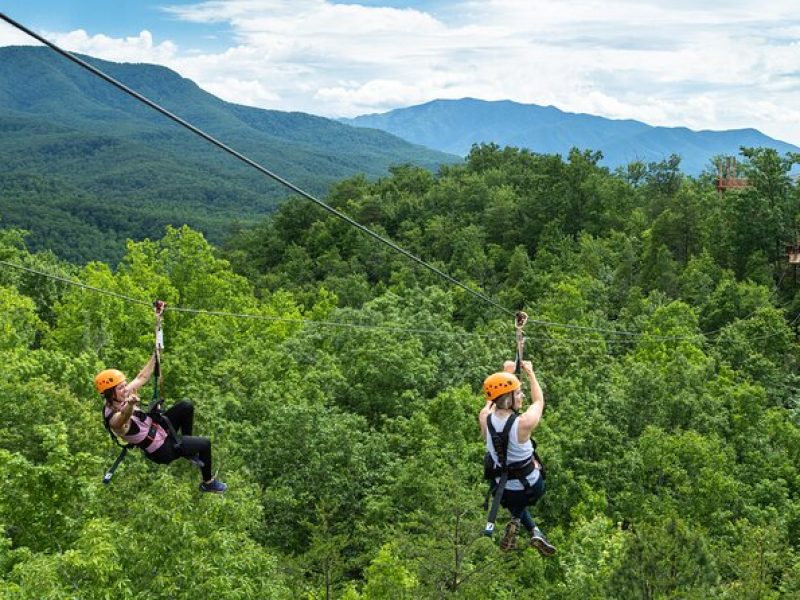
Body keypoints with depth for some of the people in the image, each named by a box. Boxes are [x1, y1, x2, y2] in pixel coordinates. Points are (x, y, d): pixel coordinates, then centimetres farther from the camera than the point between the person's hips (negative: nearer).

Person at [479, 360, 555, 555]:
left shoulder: (485, 418, -18)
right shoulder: (524, 423, -28)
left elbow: (493, 399, 7)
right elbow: (539, 401, -6)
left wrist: (506, 371, 17)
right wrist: (530, 373, 7)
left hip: (504, 493, 2)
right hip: (532, 488, -2)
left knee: (515, 497, 39)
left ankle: (534, 531, 15)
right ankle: (516, 520, 14)